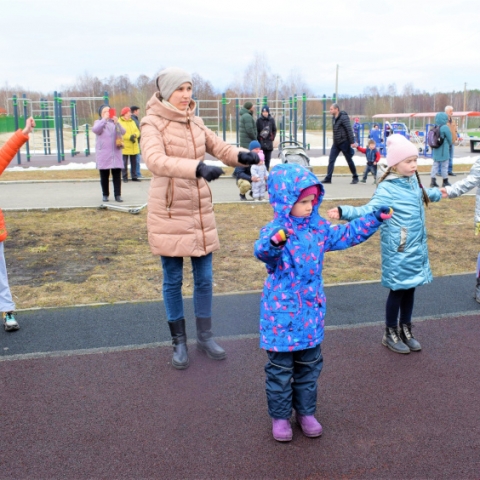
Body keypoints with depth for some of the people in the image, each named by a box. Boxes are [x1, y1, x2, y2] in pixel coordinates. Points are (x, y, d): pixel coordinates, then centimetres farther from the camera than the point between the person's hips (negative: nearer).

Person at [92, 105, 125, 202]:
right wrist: (104, 119, -19)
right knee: (104, 176, 4)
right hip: (103, 154, -1)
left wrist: (117, 123, -21)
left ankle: (118, 195, 0)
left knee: (117, 175, -2)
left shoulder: (115, 122, 12)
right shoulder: (98, 122, 8)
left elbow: (123, 132, -4)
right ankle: (105, 194, 12)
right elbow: (95, 130, -14)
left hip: (116, 153, 1)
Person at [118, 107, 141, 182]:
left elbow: (137, 131, 10)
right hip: (125, 147, -6)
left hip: (134, 147, 6)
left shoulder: (132, 122, 16)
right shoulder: (119, 122, -5)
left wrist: (134, 135, -12)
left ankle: (134, 177, 16)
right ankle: (125, 177, 3)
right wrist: (129, 137, -23)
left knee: (134, 162, 9)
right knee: (125, 163, -4)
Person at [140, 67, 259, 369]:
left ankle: (205, 336, 28)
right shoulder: (152, 123, -10)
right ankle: (179, 342, 23)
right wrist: (198, 168, -43)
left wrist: (242, 156, -18)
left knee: (204, 278, 11)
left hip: (201, 211, 5)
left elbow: (220, 148, 6)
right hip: (169, 214, -5)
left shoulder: (195, 122, 8)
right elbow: (156, 160, -28)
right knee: (173, 280, 7)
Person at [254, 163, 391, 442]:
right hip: (282, 315, -6)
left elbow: (346, 235, 16)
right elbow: (262, 251, -40)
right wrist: (274, 242, -63)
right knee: (281, 369, 9)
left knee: (309, 366, 18)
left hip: (311, 312, 6)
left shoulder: (319, 227, 2)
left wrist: (374, 219, 11)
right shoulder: (274, 231, -19)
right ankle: (280, 416, 28)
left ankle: (306, 411, 37)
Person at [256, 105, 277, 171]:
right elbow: (256, 130, -1)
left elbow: (274, 130, 10)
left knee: (268, 159, 8)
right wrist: (259, 138, -6)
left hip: (269, 142, 2)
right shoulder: (259, 119, -2)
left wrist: (272, 138, 1)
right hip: (261, 142, -2)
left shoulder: (271, 119, 4)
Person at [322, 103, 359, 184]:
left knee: (349, 160, 4)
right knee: (331, 160, -1)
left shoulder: (343, 117, -15)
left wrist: (352, 142, -21)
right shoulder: (333, 118, 10)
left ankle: (355, 177, 16)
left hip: (344, 143, -7)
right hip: (336, 143, 7)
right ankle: (328, 178, -1)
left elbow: (349, 130, -18)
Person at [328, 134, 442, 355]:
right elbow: (370, 210, -32)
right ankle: (390, 334, 22)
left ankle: (406, 331, 32)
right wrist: (344, 212, -51)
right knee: (398, 290, 4)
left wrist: (437, 193, 51)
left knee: (410, 289, 15)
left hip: (417, 248, 7)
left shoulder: (413, 181, 6)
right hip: (398, 251, -7)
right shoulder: (387, 189, -20)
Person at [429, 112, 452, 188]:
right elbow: (449, 138, -7)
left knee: (435, 165, 11)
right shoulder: (445, 127, -16)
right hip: (443, 150, -6)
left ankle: (433, 180, 7)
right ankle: (445, 181, 13)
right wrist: (450, 145, 13)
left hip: (435, 150, 6)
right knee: (444, 165, 5)